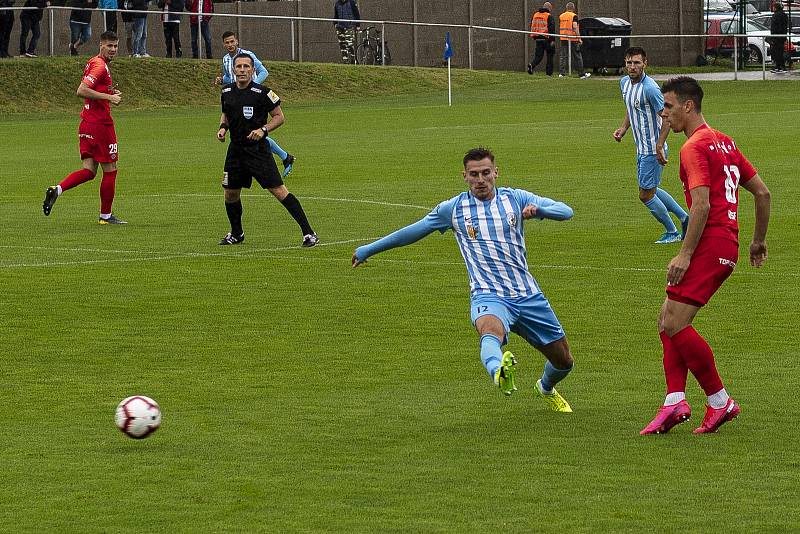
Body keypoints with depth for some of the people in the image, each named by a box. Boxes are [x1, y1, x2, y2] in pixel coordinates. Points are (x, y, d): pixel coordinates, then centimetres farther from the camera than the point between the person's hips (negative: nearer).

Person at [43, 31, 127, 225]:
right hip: (100, 123, -9)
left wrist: (111, 93, 13)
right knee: (110, 170, 3)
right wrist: (109, 97, -22)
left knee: (89, 170, 6)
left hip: (87, 123, 9)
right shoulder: (100, 66, -15)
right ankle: (106, 215, 10)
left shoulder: (94, 63, 15)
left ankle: (57, 189, -11)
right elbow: (81, 91, -24)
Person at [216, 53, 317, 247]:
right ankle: (236, 234, 32)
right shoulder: (227, 92, 7)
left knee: (279, 191, -11)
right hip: (235, 149, 6)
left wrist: (263, 130, -18)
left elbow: (279, 117, -4)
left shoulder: (262, 93, -10)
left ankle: (308, 233, -9)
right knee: (230, 193, 9)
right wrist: (223, 127, 4)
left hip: (258, 150, -6)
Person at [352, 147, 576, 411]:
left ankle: (547, 389, 46)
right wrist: (368, 250, 25)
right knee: (491, 331, -40)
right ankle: (498, 370, -75)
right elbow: (413, 231, 19)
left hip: (528, 295, 3)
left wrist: (538, 209, -21)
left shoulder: (515, 198, 7)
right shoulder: (453, 209, 6)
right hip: (488, 296, -3)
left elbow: (565, 211, 2)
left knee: (563, 361, 11)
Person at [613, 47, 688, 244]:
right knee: (651, 190, 19)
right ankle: (684, 218, 31)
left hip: (652, 150, -9)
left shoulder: (650, 88, -21)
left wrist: (659, 146, -25)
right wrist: (623, 128, 7)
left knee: (645, 195, -2)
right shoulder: (624, 82, 6)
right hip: (641, 148, 9)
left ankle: (672, 232, 13)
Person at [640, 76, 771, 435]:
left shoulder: (695, 147, -10)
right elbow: (762, 192, 22)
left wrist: (685, 254, -22)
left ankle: (720, 401, -4)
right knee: (668, 322, 8)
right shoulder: (724, 143, 19)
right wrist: (758, 241, 30)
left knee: (675, 324, -11)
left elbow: (702, 205, -21)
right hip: (727, 247, 10)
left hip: (709, 244, -10)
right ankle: (674, 402, -3)